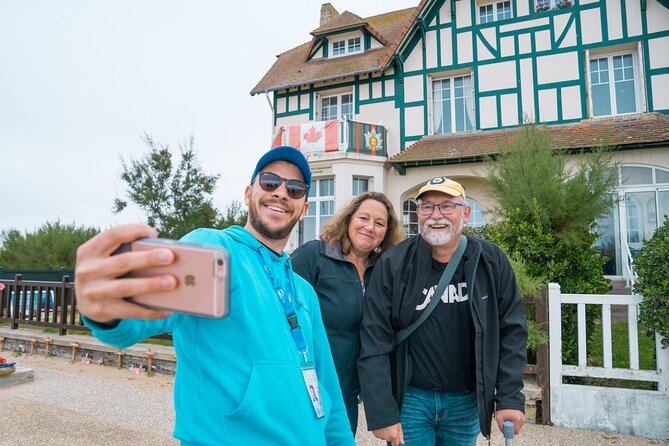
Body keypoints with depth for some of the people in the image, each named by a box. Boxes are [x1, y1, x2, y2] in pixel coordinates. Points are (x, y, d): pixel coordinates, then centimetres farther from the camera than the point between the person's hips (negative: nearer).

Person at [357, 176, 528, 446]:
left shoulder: (492, 262, -5)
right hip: (410, 397, -2)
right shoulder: (393, 265, -12)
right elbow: (374, 343, -12)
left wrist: (510, 398, -6)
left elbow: (511, 331, 0)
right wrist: (382, 414, -13)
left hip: (468, 400, 3)